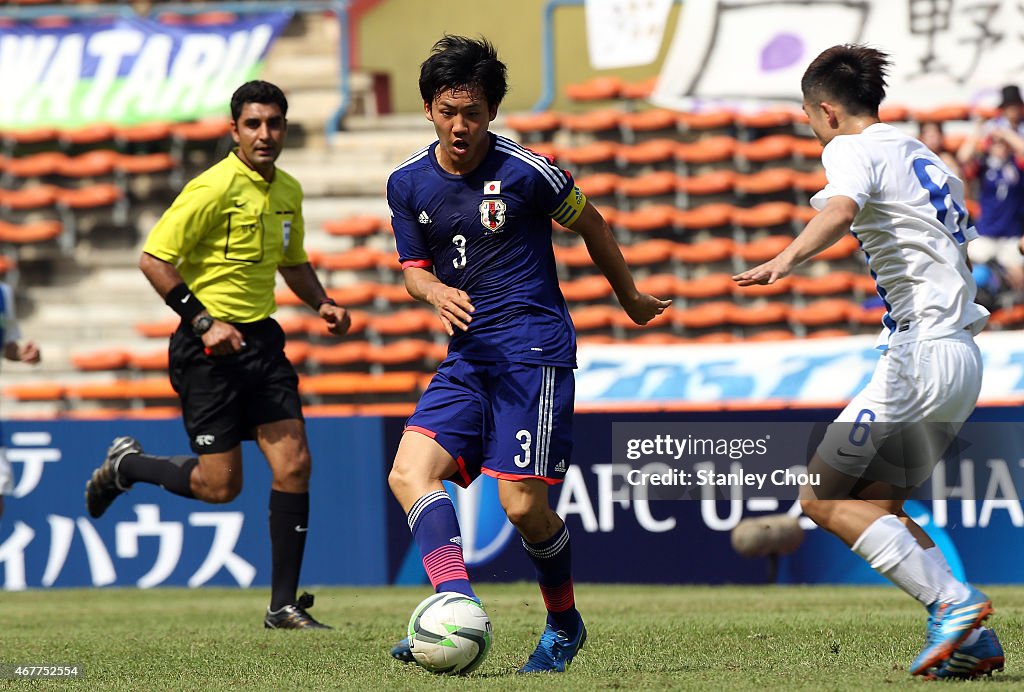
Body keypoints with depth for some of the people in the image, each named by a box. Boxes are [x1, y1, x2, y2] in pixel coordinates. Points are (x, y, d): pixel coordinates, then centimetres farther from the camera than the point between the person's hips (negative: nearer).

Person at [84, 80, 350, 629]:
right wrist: (204, 320, -21)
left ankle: (283, 605, 1)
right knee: (220, 485, -5)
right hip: (209, 347, -7)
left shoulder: (288, 192, 10)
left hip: (261, 338, 7)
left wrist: (321, 302, 8)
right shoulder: (214, 188, -15)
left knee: (294, 464, -5)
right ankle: (126, 466, 24)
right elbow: (153, 260, -16)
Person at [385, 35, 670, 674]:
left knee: (524, 506, -10)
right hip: (468, 357, 5)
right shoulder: (408, 184, 4)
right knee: (409, 472, -16)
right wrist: (436, 292, -10)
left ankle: (565, 624, 14)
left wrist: (630, 296, 21)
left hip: (534, 350, -5)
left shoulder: (525, 170, -9)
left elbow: (590, 225, 8)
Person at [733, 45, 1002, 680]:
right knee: (875, 506, 12)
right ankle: (971, 639, 0)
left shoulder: (854, 151, -5)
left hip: (920, 354, -9)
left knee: (824, 498, -7)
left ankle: (953, 601, -17)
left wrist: (787, 260, -45)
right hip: (964, 359, 9)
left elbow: (842, 209, -29)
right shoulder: (923, 157, 22)